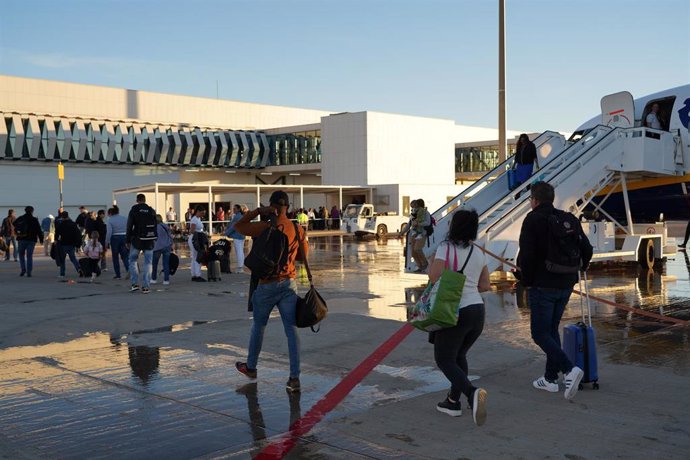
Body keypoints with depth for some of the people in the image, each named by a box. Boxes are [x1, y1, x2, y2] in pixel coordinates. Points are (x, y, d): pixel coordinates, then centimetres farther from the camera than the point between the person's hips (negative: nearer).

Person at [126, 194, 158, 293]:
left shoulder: (134, 210, -2)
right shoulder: (152, 211, 6)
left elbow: (129, 226, -4)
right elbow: (155, 226, 8)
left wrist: (128, 240, 1)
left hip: (137, 240, -2)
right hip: (149, 240, 2)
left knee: (133, 260, 13)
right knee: (148, 263, 4)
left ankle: (135, 283, 5)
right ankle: (146, 286, -1)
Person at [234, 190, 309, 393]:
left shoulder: (265, 228, -14)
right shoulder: (299, 230, -1)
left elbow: (239, 225, -1)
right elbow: (304, 254, 13)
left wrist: (257, 211, -6)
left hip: (268, 284, -3)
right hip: (289, 284, 3)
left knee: (258, 325, 17)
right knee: (291, 329, 1)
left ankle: (251, 367, 34)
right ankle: (294, 377, -4)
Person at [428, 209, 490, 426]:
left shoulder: (446, 248, -9)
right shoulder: (479, 253, 9)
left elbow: (434, 276, -19)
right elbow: (485, 285, 13)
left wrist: (430, 264, 1)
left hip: (456, 312, -6)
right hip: (478, 310, 7)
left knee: (445, 360, 2)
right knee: (459, 355, 22)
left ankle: (472, 392, -21)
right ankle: (453, 401, 24)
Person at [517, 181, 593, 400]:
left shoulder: (532, 220, -10)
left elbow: (526, 255, -19)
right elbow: (587, 249, 7)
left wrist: (526, 280, -5)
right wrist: (576, 272, 19)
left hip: (542, 286, -7)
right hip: (566, 285, 7)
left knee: (540, 334, -1)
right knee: (552, 329, 18)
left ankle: (570, 369, -18)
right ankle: (550, 378, 21)